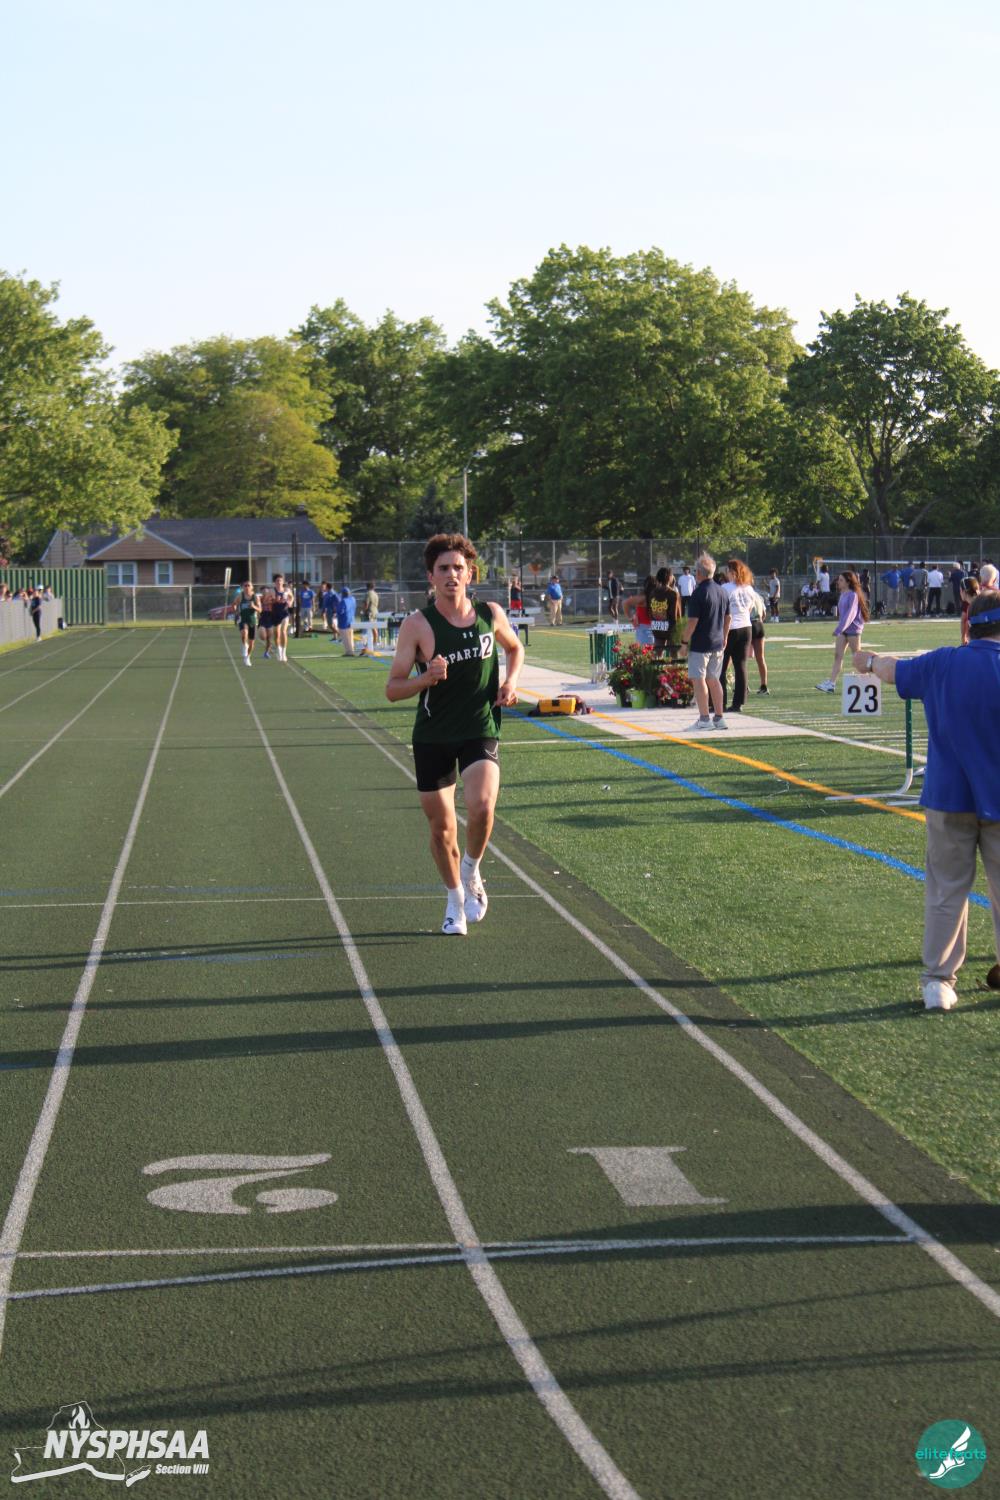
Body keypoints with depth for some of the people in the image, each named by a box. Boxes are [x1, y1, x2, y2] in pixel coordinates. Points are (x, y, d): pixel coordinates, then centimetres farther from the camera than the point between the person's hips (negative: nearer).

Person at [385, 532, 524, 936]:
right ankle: (455, 900, 31)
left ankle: (472, 870, 7)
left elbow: (515, 648, 22)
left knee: (481, 806, -23)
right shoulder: (417, 625, -9)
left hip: (481, 731, 0)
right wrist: (426, 678, -27)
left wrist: (511, 680, 3)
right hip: (433, 737, 0)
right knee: (441, 827, 7)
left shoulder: (491, 615, -1)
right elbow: (392, 689, -9)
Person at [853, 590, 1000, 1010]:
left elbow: (893, 670, 18)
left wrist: (871, 662, 38)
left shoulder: (941, 664, -2)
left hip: (948, 798, 3)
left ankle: (937, 980, 10)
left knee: (946, 890, 9)